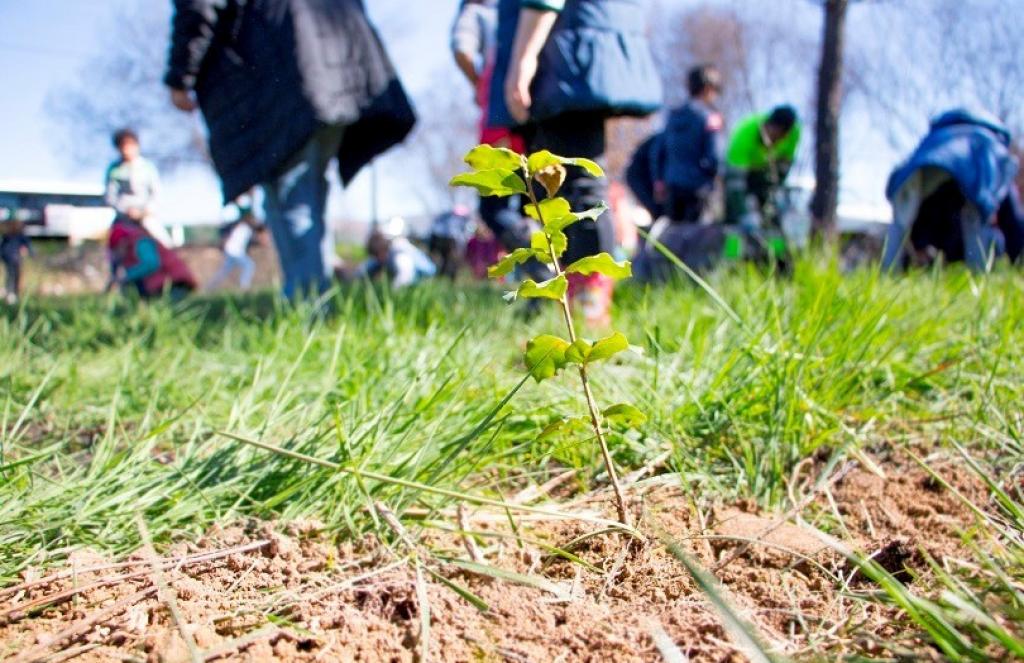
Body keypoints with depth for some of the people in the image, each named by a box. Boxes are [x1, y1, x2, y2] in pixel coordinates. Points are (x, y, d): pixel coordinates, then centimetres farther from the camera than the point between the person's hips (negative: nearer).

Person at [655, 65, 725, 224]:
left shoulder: (674, 115, 8)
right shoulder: (710, 118, -11)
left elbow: (659, 150, 13)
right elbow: (714, 157, -15)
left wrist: (660, 180, 20)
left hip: (672, 185, 6)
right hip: (698, 187, -6)